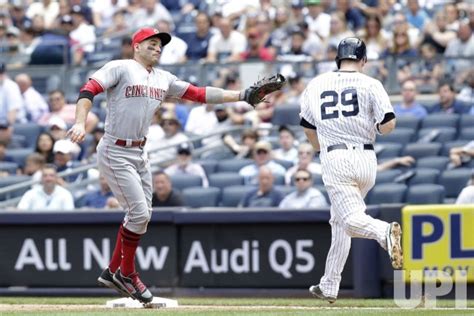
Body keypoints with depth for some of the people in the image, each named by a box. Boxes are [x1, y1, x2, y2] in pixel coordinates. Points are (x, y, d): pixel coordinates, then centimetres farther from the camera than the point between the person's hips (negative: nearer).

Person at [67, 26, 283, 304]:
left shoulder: (164, 79, 12)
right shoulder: (120, 68, -9)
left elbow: (199, 94, 10)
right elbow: (89, 90, -18)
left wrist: (242, 95, 3)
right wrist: (80, 123, -34)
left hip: (140, 153, 8)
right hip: (116, 153, -8)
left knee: (142, 215, 10)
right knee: (139, 214, -10)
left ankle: (113, 272, 22)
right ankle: (126, 273, 7)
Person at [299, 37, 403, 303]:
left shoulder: (317, 85, 9)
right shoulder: (370, 85, 1)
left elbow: (308, 127, 18)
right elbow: (389, 124, -9)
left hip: (335, 159, -2)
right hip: (366, 159, 2)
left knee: (351, 219, -11)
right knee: (340, 221, 17)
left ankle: (384, 231, -45)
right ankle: (329, 287, 22)